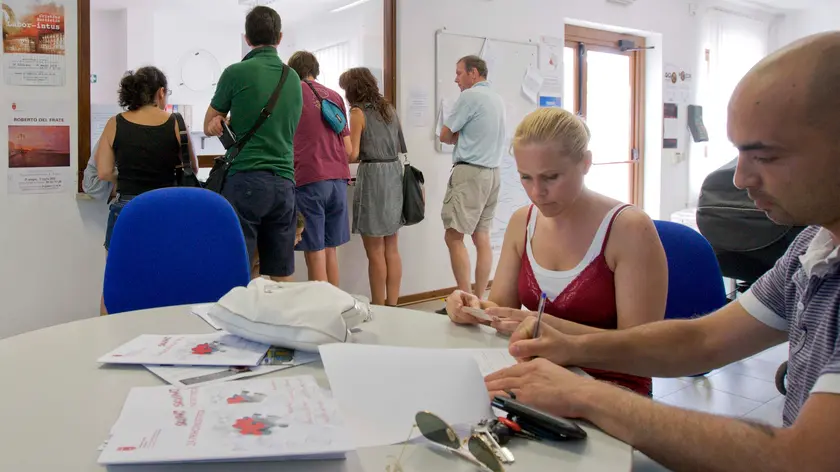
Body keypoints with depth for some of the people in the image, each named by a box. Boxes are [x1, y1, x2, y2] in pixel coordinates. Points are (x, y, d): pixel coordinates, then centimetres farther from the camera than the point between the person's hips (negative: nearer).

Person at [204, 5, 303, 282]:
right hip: (285, 183, 5)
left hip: (245, 181, -5)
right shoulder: (293, 78, 12)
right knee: (283, 278, 8)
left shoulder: (236, 72, -3)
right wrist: (233, 124, 14)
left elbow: (209, 128, 10)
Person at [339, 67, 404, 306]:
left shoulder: (358, 112, -6)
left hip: (373, 176, -7)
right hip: (394, 174, 7)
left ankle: (379, 309, 7)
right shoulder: (389, 109, 14)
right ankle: (392, 306, 15)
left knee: (375, 251, 0)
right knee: (391, 249, 10)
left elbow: (354, 154, -11)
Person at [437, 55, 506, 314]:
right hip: (492, 172, 9)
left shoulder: (470, 96, -9)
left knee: (454, 236, -7)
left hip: (470, 172, -9)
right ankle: (479, 300, 10)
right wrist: (464, 137, 8)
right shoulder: (497, 98, 16)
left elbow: (445, 135, -5)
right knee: (482, 237, 7)